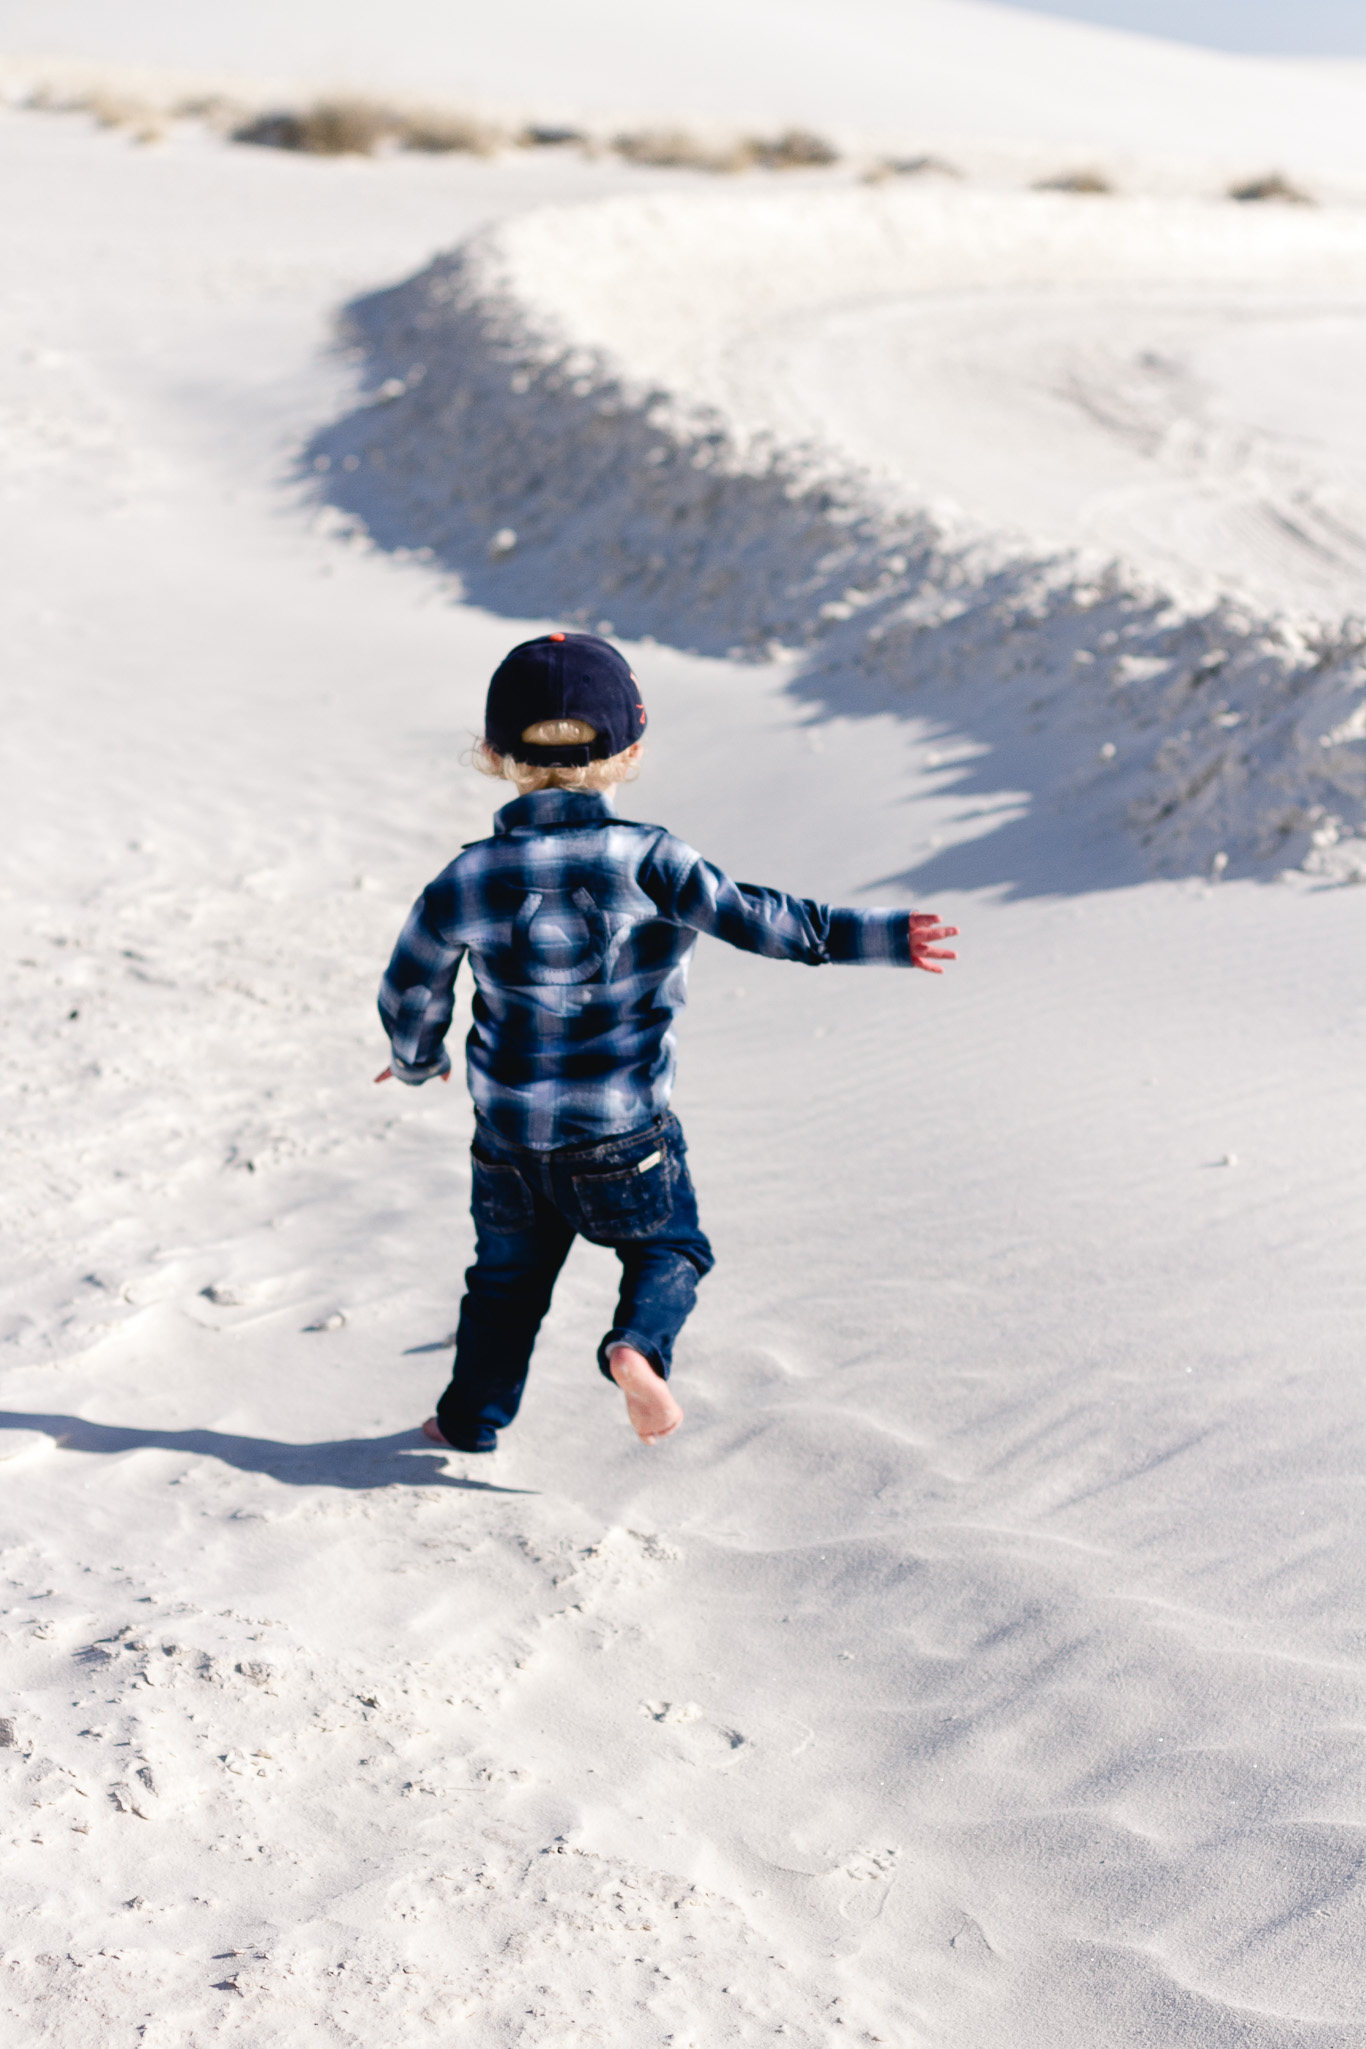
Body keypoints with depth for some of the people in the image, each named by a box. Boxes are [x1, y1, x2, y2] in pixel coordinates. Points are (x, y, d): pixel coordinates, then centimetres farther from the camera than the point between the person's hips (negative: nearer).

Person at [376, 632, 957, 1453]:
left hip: (509, 1131, 3)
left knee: (508, 1276, 22)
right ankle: (637, 1345, -10)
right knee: (670, 1247, 18)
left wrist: (418, 1059, 25)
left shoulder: (468, 879, -7)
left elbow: (410, 989, 3)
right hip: (625, 1136, -2)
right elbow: (752, 917, -20)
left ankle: (471, 1418, 31)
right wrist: (877, 935, -17)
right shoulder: (646, 860, -16)